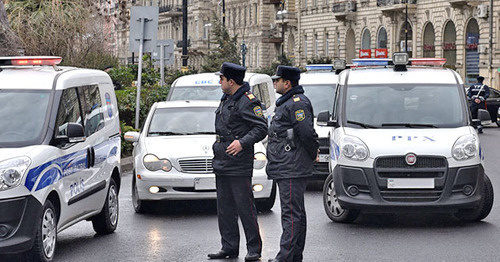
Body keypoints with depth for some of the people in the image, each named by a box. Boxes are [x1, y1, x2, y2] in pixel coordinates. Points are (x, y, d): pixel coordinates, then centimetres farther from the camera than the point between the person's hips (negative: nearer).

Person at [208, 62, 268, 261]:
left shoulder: (248, 101, -12)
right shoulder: (226, 99, 16)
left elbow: (262, 128, -17)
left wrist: (242, 143, -26)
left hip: (239, 165, -9)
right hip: (222, 163, 9)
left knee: (245, 207, -6)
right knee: (224, 208, 11)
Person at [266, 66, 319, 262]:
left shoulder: (298, 103, -14)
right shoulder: (286, 102, 20)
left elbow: (307, 132, -21)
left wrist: (313, 154, -8)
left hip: (292, 170, -11)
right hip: (285, 169, 11)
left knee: (291, 213, -11)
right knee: (296, 213, 13)